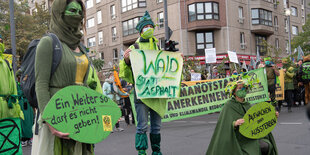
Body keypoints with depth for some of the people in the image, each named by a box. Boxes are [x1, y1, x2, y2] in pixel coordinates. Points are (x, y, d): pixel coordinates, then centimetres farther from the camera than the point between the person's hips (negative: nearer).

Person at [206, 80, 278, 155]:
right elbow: (224, 125, -14)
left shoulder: (247, 105, 11)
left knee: (266, 146, -17)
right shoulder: (229, 106, -7)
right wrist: (234, 124, -34)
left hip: (251, 137, 6)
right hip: (238, 140, -6)